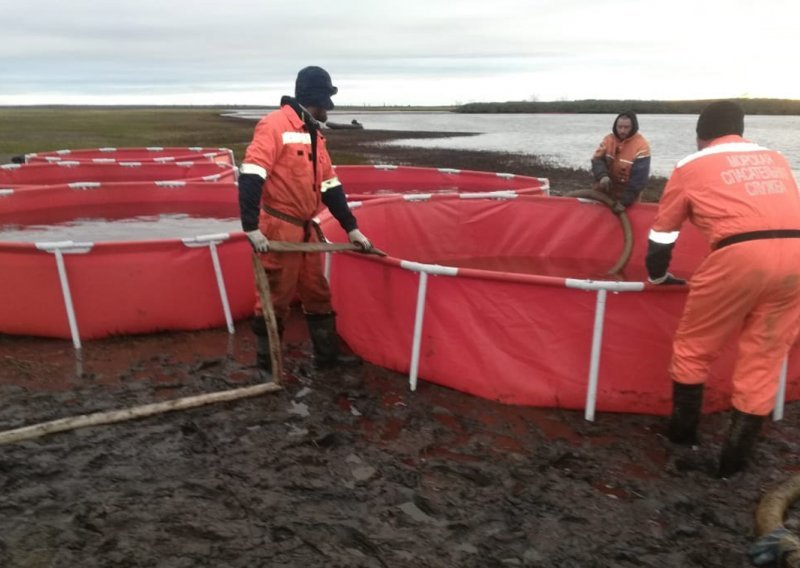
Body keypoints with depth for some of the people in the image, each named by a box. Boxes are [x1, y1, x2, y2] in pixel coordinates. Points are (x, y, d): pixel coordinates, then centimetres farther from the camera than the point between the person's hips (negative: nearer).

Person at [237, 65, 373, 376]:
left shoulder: (314, 134, 15)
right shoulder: (275, 125, -13)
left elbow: (329, 185, 19)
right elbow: (250, 176, -22)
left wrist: (351, 228, 17)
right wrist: (252, 227, -28)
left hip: (306, 229, 9)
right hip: (278, 229, -9)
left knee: (318, 293, 16)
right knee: (275, 299, 1)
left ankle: (327, 354, 31)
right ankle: (266, 364, 15)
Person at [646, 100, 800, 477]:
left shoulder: (691, 166, 17)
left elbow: (662, 232, 22)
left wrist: (658, 276, 39)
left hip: (740, 255, -4)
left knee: (693, 346, 16)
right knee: (764, 357, 14)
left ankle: (682, 432, 30)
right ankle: (735, 456, 21)